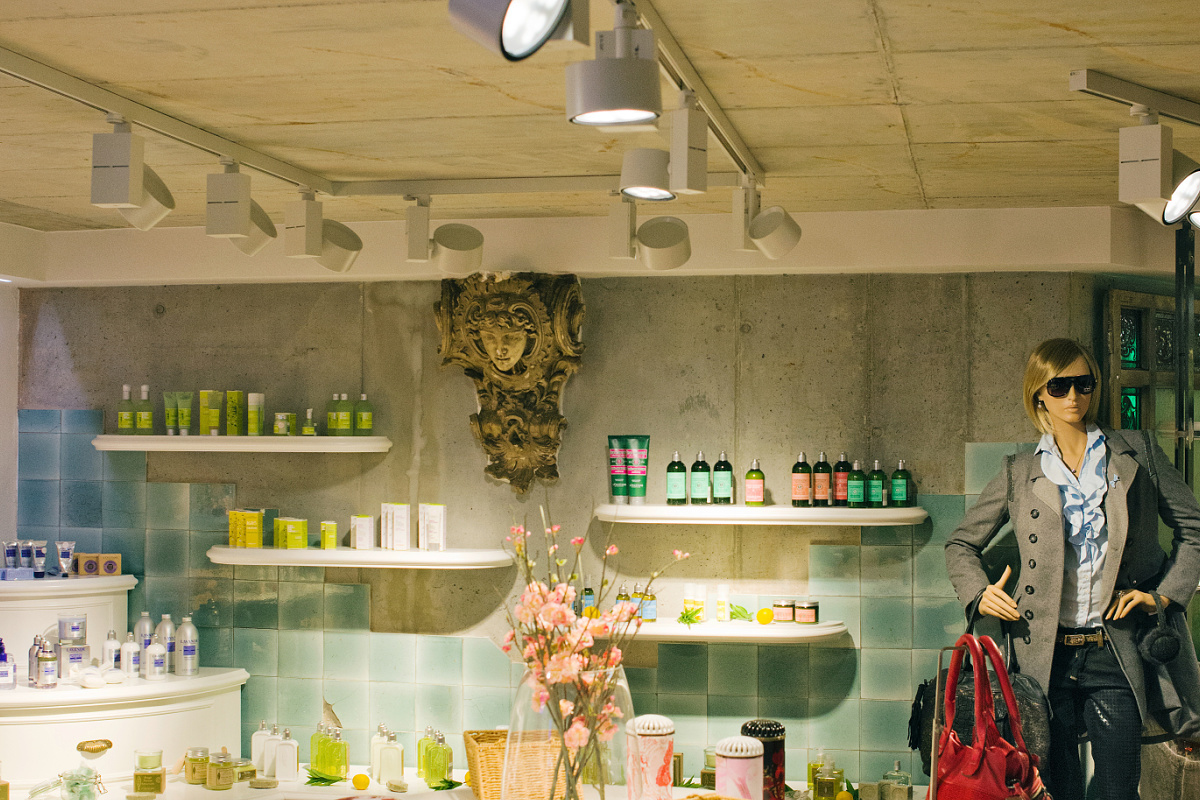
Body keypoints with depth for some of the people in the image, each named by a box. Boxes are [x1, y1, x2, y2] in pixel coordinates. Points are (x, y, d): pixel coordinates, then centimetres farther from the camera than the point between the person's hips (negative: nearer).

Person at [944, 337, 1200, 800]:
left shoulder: (1138, 453, 8)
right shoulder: (1020, 475, 9)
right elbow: (961, 544, 17)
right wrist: (979, 593, 0)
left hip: (1114, 657, 0)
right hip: (1045, 656, 1)